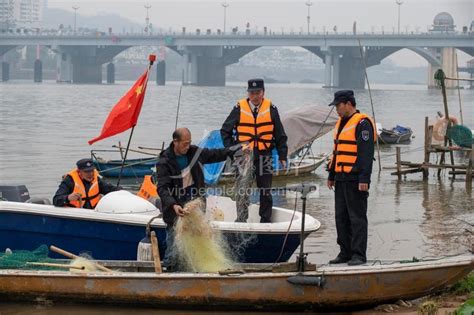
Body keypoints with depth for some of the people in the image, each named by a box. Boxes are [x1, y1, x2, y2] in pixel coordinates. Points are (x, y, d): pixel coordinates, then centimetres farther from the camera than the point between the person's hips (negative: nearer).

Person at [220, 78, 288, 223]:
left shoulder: (271, 109, 1)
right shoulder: (239, 108, 0)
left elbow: (280, 135, 6)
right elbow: (225, 131, 6)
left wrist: (282, 155, 1)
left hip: (264, 155, 0)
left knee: (265, 192, 5)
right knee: (242, 191, 2)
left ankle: (266, 220, 14)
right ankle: (241, 220, 10)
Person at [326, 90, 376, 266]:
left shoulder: (362, 123, -11)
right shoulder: (341, 123, 19)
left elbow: (366, 153, -17)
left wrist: (364, 179, -22)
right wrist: (332, 176, 24)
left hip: (355, 180, -9)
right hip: (341, 179, 9)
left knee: (357, 217, -6)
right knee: (341, 217, 11)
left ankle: (359, 255, -4)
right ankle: (345, 253, 18)